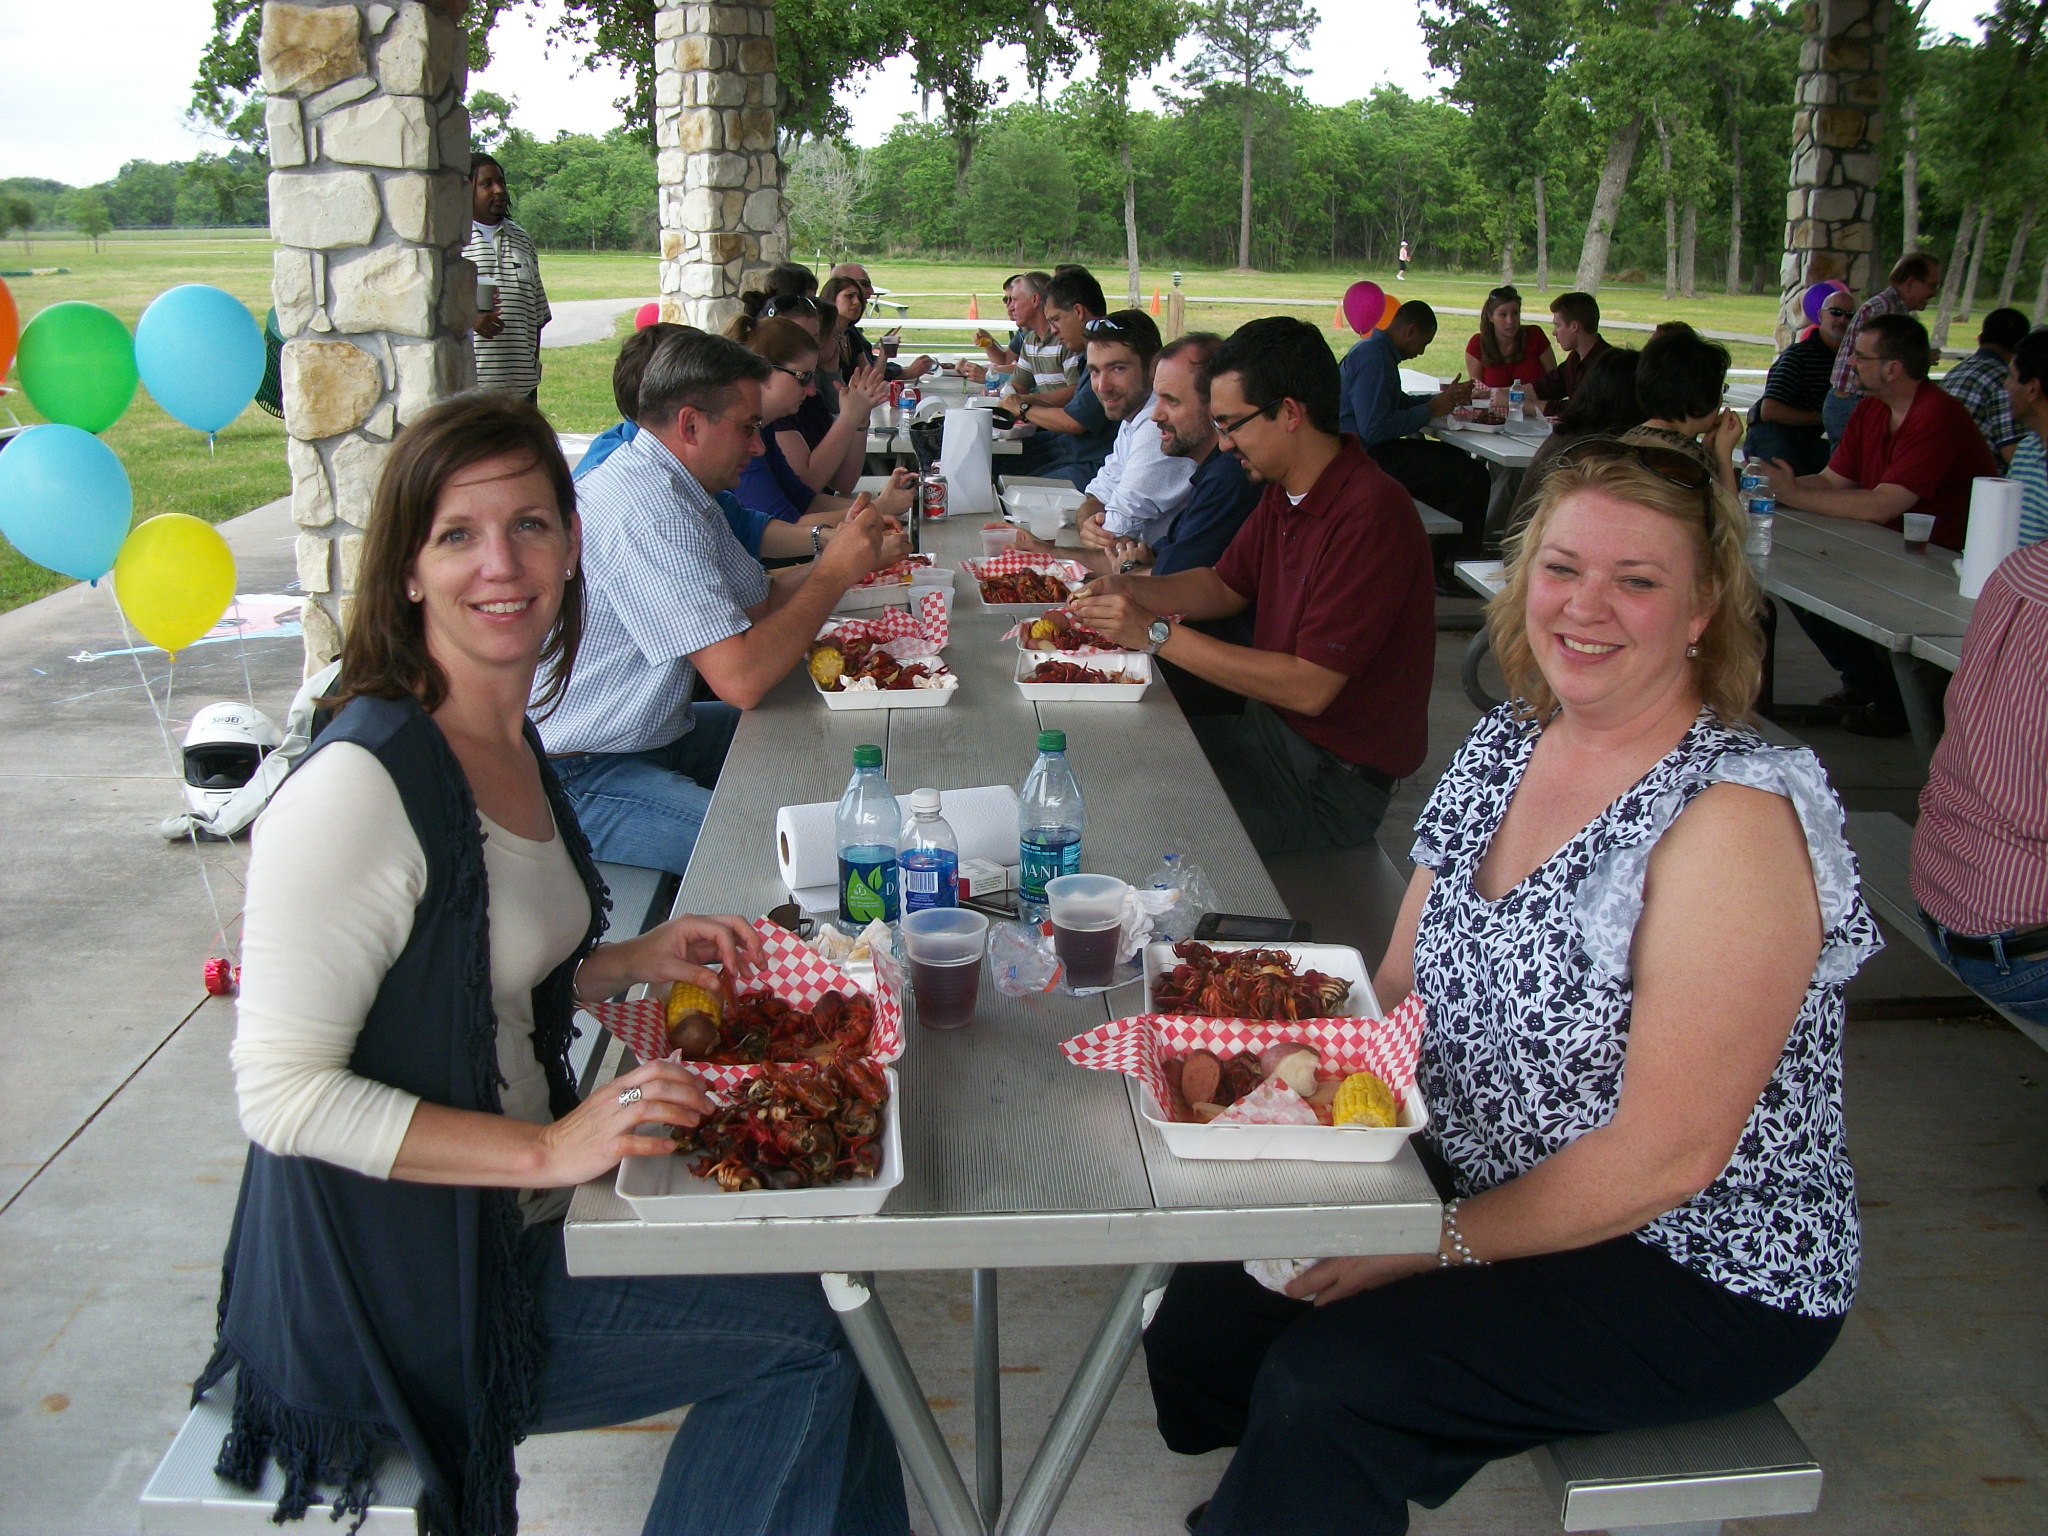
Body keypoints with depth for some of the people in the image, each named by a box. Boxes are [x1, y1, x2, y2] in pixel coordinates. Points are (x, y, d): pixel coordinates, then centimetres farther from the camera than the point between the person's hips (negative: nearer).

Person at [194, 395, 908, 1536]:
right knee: (806, 1337, -8)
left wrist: (632, 962, 1)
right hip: (406, 1290, -8)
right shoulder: (359, 787, -24)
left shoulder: (512, 745, 4)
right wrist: (550, 1149, -26)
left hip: (516, 1219, 8)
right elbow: (281, 1090, -23)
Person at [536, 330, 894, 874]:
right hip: (579, 777, -11)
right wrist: (835, 573, -17)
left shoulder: (679, 490, 8)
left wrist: (836, 555, 0)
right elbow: (740, 679, -30)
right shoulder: (646, 508, -26)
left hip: (652, 736, 11)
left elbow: (758, 599, 18)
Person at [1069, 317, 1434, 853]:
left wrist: (1157, 633, -24)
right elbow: (1225, 587, 19)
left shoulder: (1371, 515, -25)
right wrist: (1128, 590, 0)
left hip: (1333, 779, -8)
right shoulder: (1284, 493, 4)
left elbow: (1309, 688, -27)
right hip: (1267, 727, 8)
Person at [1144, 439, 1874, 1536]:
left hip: (1698, 1270, -7)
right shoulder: (1503, 748, 1)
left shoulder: (1738, 817, -22)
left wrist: (1436, 1246, -19)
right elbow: (1401, 990, 6)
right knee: (1203, 1320, -3)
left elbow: (1670, 1155, -23)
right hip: (1485, 1188, 7)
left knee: (1323, 1383, -22)